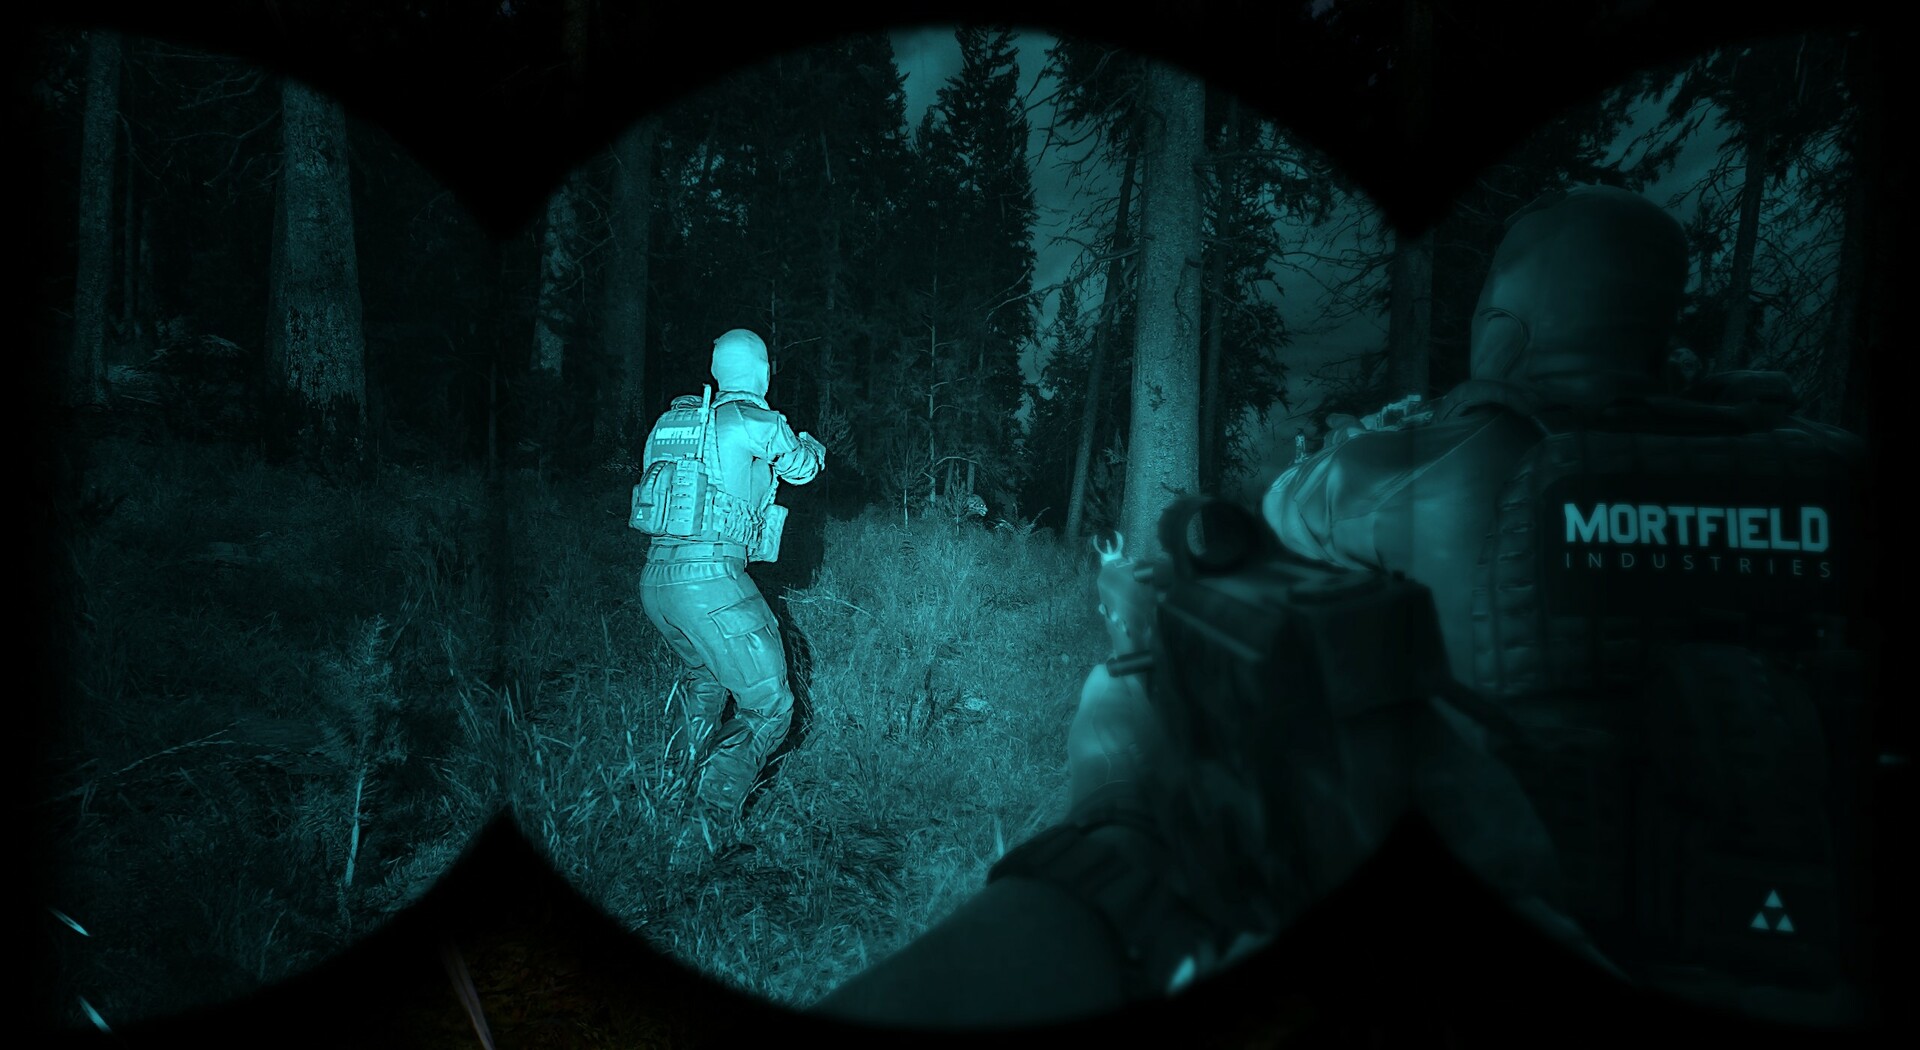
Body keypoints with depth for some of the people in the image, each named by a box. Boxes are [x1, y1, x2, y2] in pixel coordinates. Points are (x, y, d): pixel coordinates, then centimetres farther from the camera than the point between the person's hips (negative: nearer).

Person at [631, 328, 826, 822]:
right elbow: (804, 468, 16)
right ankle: (713, 811, -8)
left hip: (653, 581, 7)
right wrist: (809, 443, 40)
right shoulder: (757, 424, -3)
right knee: (769, 710, 3)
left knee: (706, 675, 33)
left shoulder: (673, 421, 14)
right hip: (710, 580, -7)